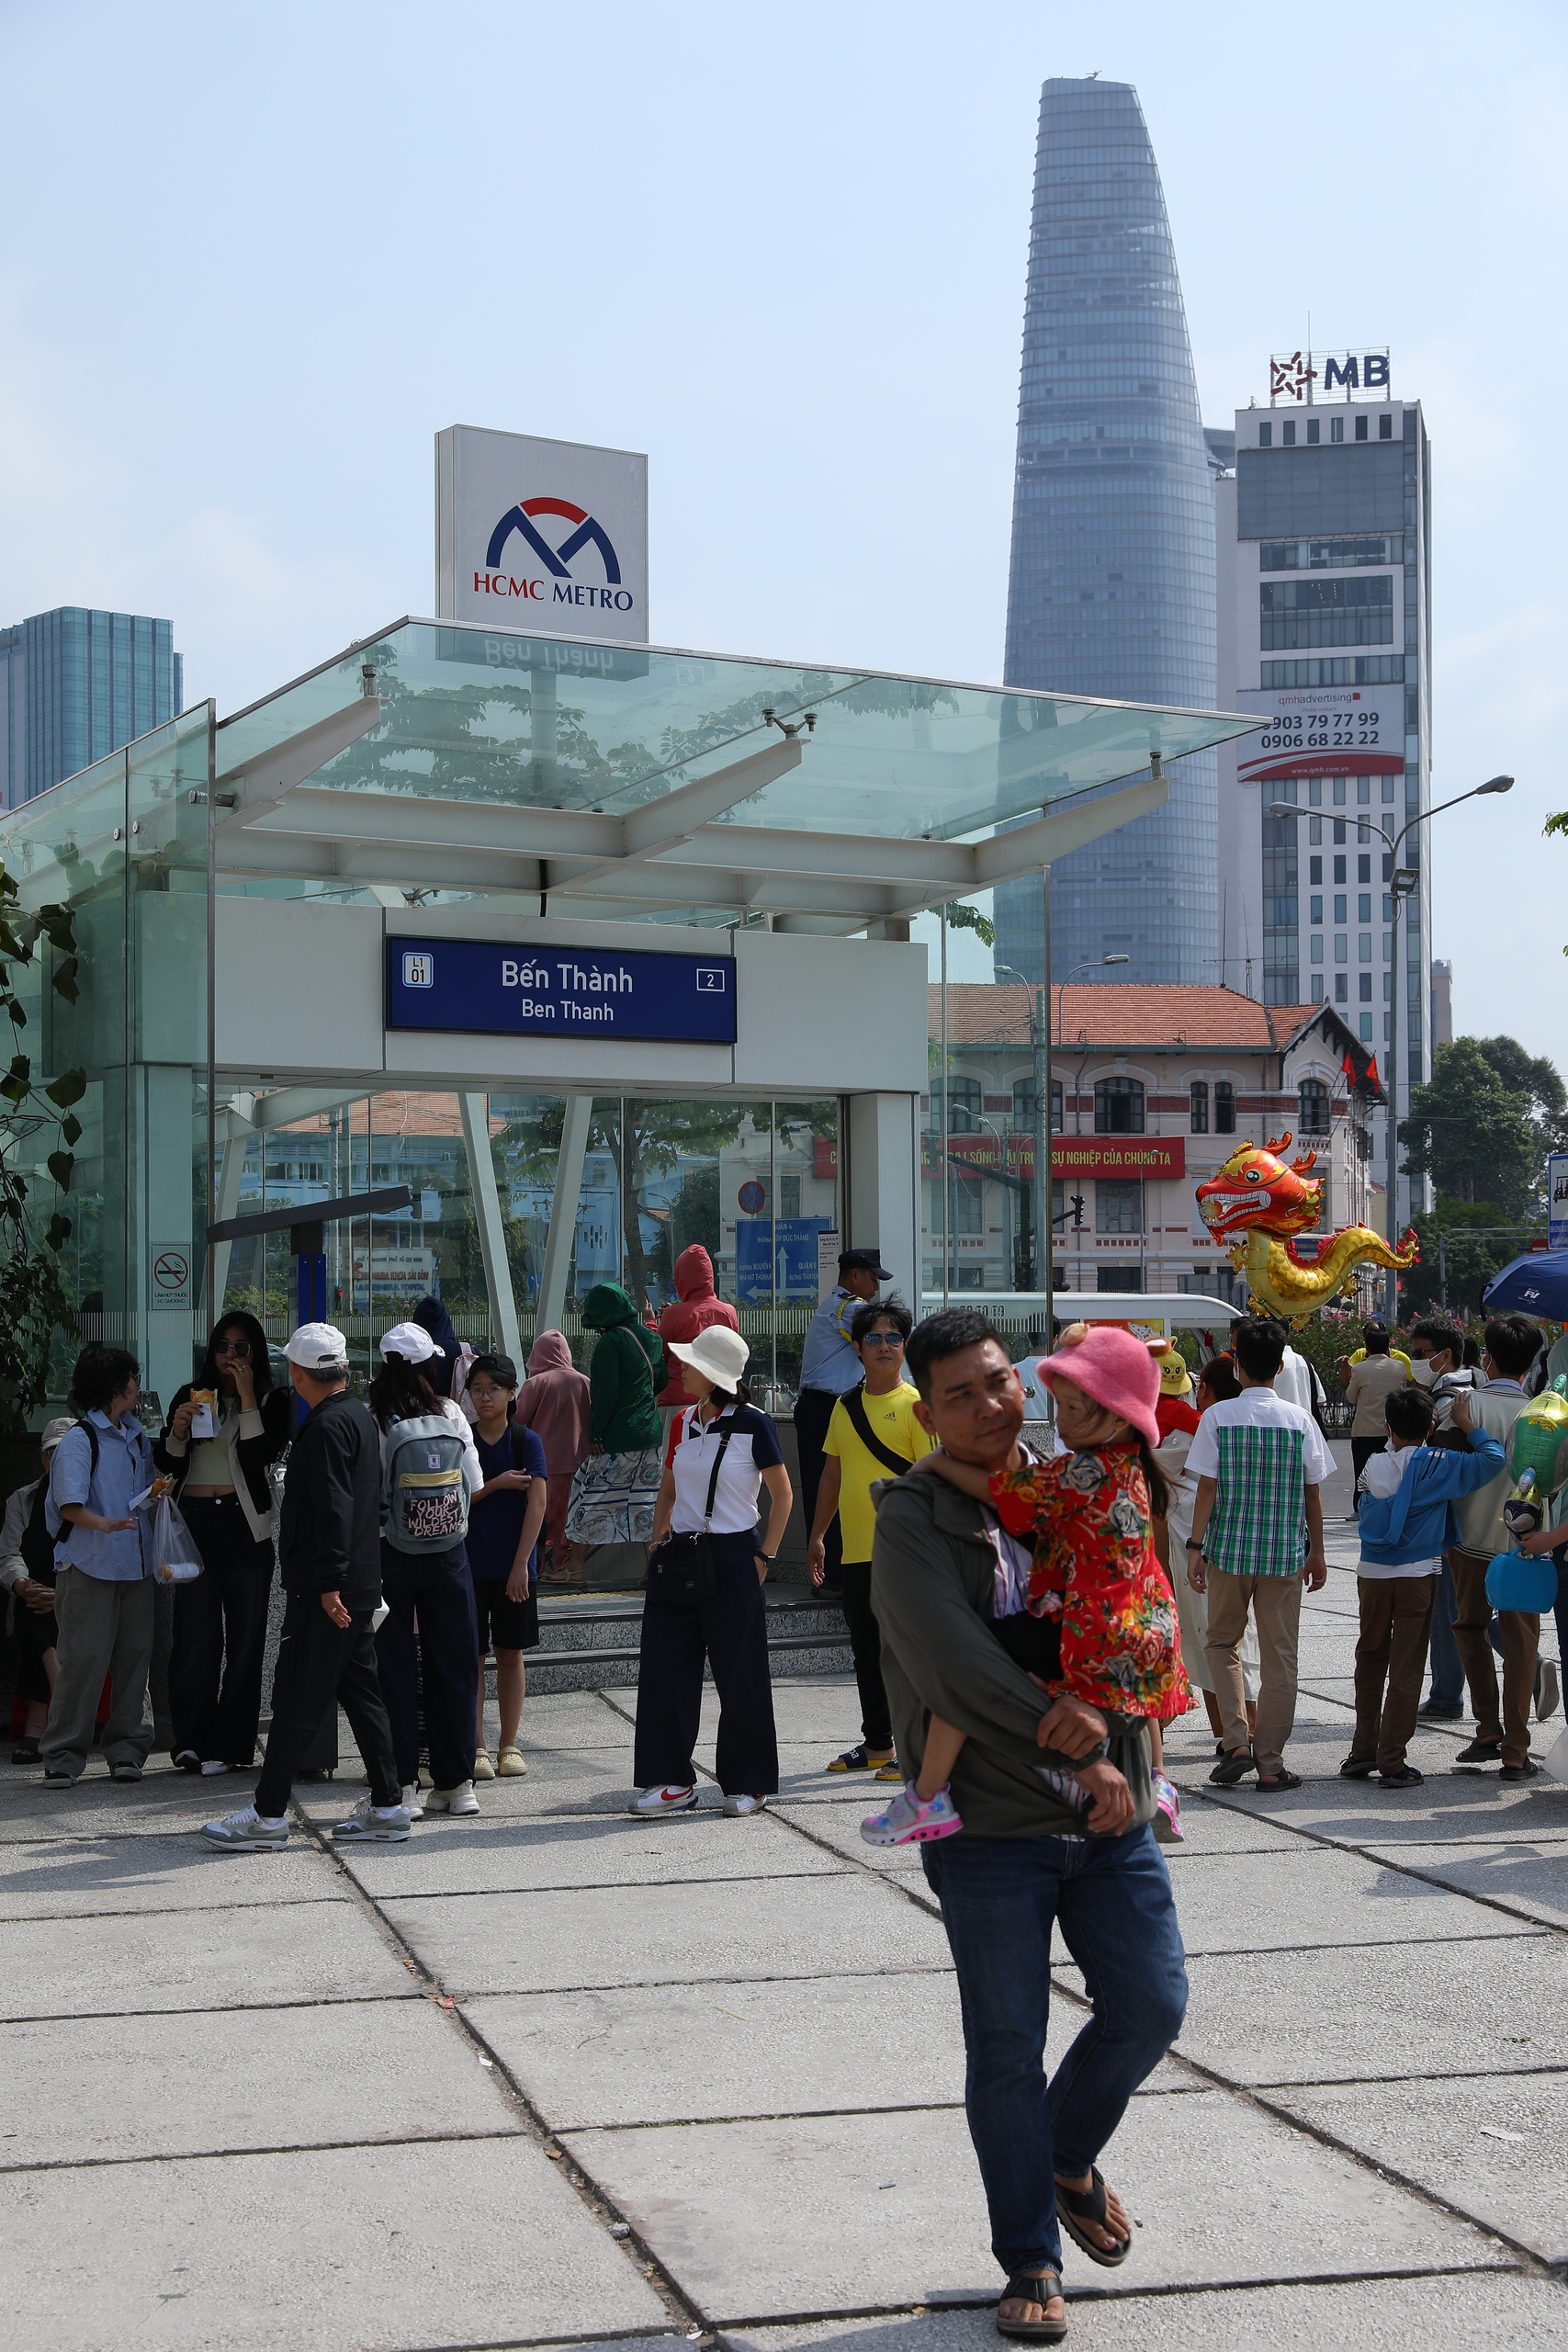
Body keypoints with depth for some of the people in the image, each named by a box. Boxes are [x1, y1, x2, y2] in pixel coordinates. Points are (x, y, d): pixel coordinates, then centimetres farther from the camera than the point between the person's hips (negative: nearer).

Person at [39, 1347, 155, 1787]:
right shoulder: (80, 1438, -7)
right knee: (83, 1658, -7)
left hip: (135, 1563, 7)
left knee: (135, 1653, 5)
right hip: (89, 1565, -7)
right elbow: (69, 1504, -17)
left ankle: (125, 1748, 13)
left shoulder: (136, 1437, 17)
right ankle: (63, 1755, 0)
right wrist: (103, 1525, -32)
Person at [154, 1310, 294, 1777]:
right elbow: (166, 1465, 14)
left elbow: (260, 1457, -11)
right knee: (196, 1637, -6)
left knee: (243, 1639, 0)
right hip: (193, 1523, 1)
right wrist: (177, 1433, -5)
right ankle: (191, 1741, -1)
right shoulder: (190, 1396, 14)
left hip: (245, 1527, -1)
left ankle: (229, 1746, 5)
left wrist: (247, 1397, -10)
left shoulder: (271, 1402, 6)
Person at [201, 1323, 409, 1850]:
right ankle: (386, 1807, 15)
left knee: (297, 1701, -5)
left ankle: (267, 1815, -1)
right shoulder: (360, 1416, 15)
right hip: (360, 1586, 10)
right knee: (361, 1693, 12)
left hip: (325, 1592, -10)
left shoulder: (326, 1426, -15)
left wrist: (329, 1583, -25)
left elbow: (334, 1508, -23)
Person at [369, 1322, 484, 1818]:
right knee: (453, 1665, 10)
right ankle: (456, 1782, 13)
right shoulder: (451, 1414, -3)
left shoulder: (373, 1421, -10)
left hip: (391, 1554, -2)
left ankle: (402, 1786, 4)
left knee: (395, 1669, 4)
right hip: (449, 1554, 2)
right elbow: (474, 1486, 1)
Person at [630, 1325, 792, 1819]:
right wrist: (658, 1542, 8)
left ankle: (747, 1784, 14)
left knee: (739, 1675, 1)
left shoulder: (752, 1424, -8)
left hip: (733, 1557, -6)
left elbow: (782, 1495, -3)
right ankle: (672, 1781, 10)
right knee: (664, 1667, 2)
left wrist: (765, 1556, -7)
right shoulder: (684, 1423, 8)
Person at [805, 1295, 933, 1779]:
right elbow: (833, 1472, 19)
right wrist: (817, 1536, 16)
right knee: (866, 1650, 13)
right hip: (856, 1552, 6)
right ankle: (877, 1745, 23)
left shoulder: (915, 1404, -6)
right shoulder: (845, 1406, 13)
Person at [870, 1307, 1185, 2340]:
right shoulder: (912, 1522, -9)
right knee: (1008, 2051, 3)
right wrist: (1082, 1756, -19)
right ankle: (1032, 2262, 19)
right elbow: (957, 1671, -19)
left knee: (1152, 2006, 4)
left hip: (1109, 1816, 4)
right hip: (990, 1824, -4)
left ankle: (1069, 2160, 33)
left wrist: (1100, 1702, -19)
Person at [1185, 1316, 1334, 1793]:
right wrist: (1316, 1553, 12)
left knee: (1221, 1642, 18)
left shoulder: (1218, 1417, -7)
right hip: (1285, 1554, 1)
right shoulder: (1299, 1419, -2)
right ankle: (1270, 1765, 9)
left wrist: (1195, 1546, -2)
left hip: (1229, 1549, -1)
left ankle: (1237, 1742, 3)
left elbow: (1207, 1486, -8)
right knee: (1279, 1656, 7)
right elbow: (1312, 1493, 2)